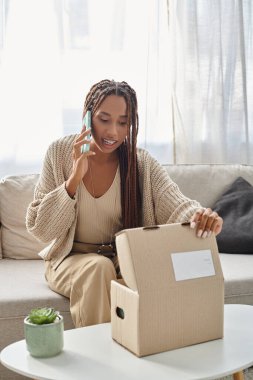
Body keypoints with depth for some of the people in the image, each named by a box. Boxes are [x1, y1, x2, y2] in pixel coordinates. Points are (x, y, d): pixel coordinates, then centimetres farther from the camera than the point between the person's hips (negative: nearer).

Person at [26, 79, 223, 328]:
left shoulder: (142, 163, -5)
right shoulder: (60, 153, -8)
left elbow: (177, 206, -19)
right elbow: (39, 229, -11)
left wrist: (200, 215, -44)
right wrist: (74, 179, -24)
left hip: (126, 260, 1)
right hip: (72, 259, -1)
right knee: (98, 267, -32)